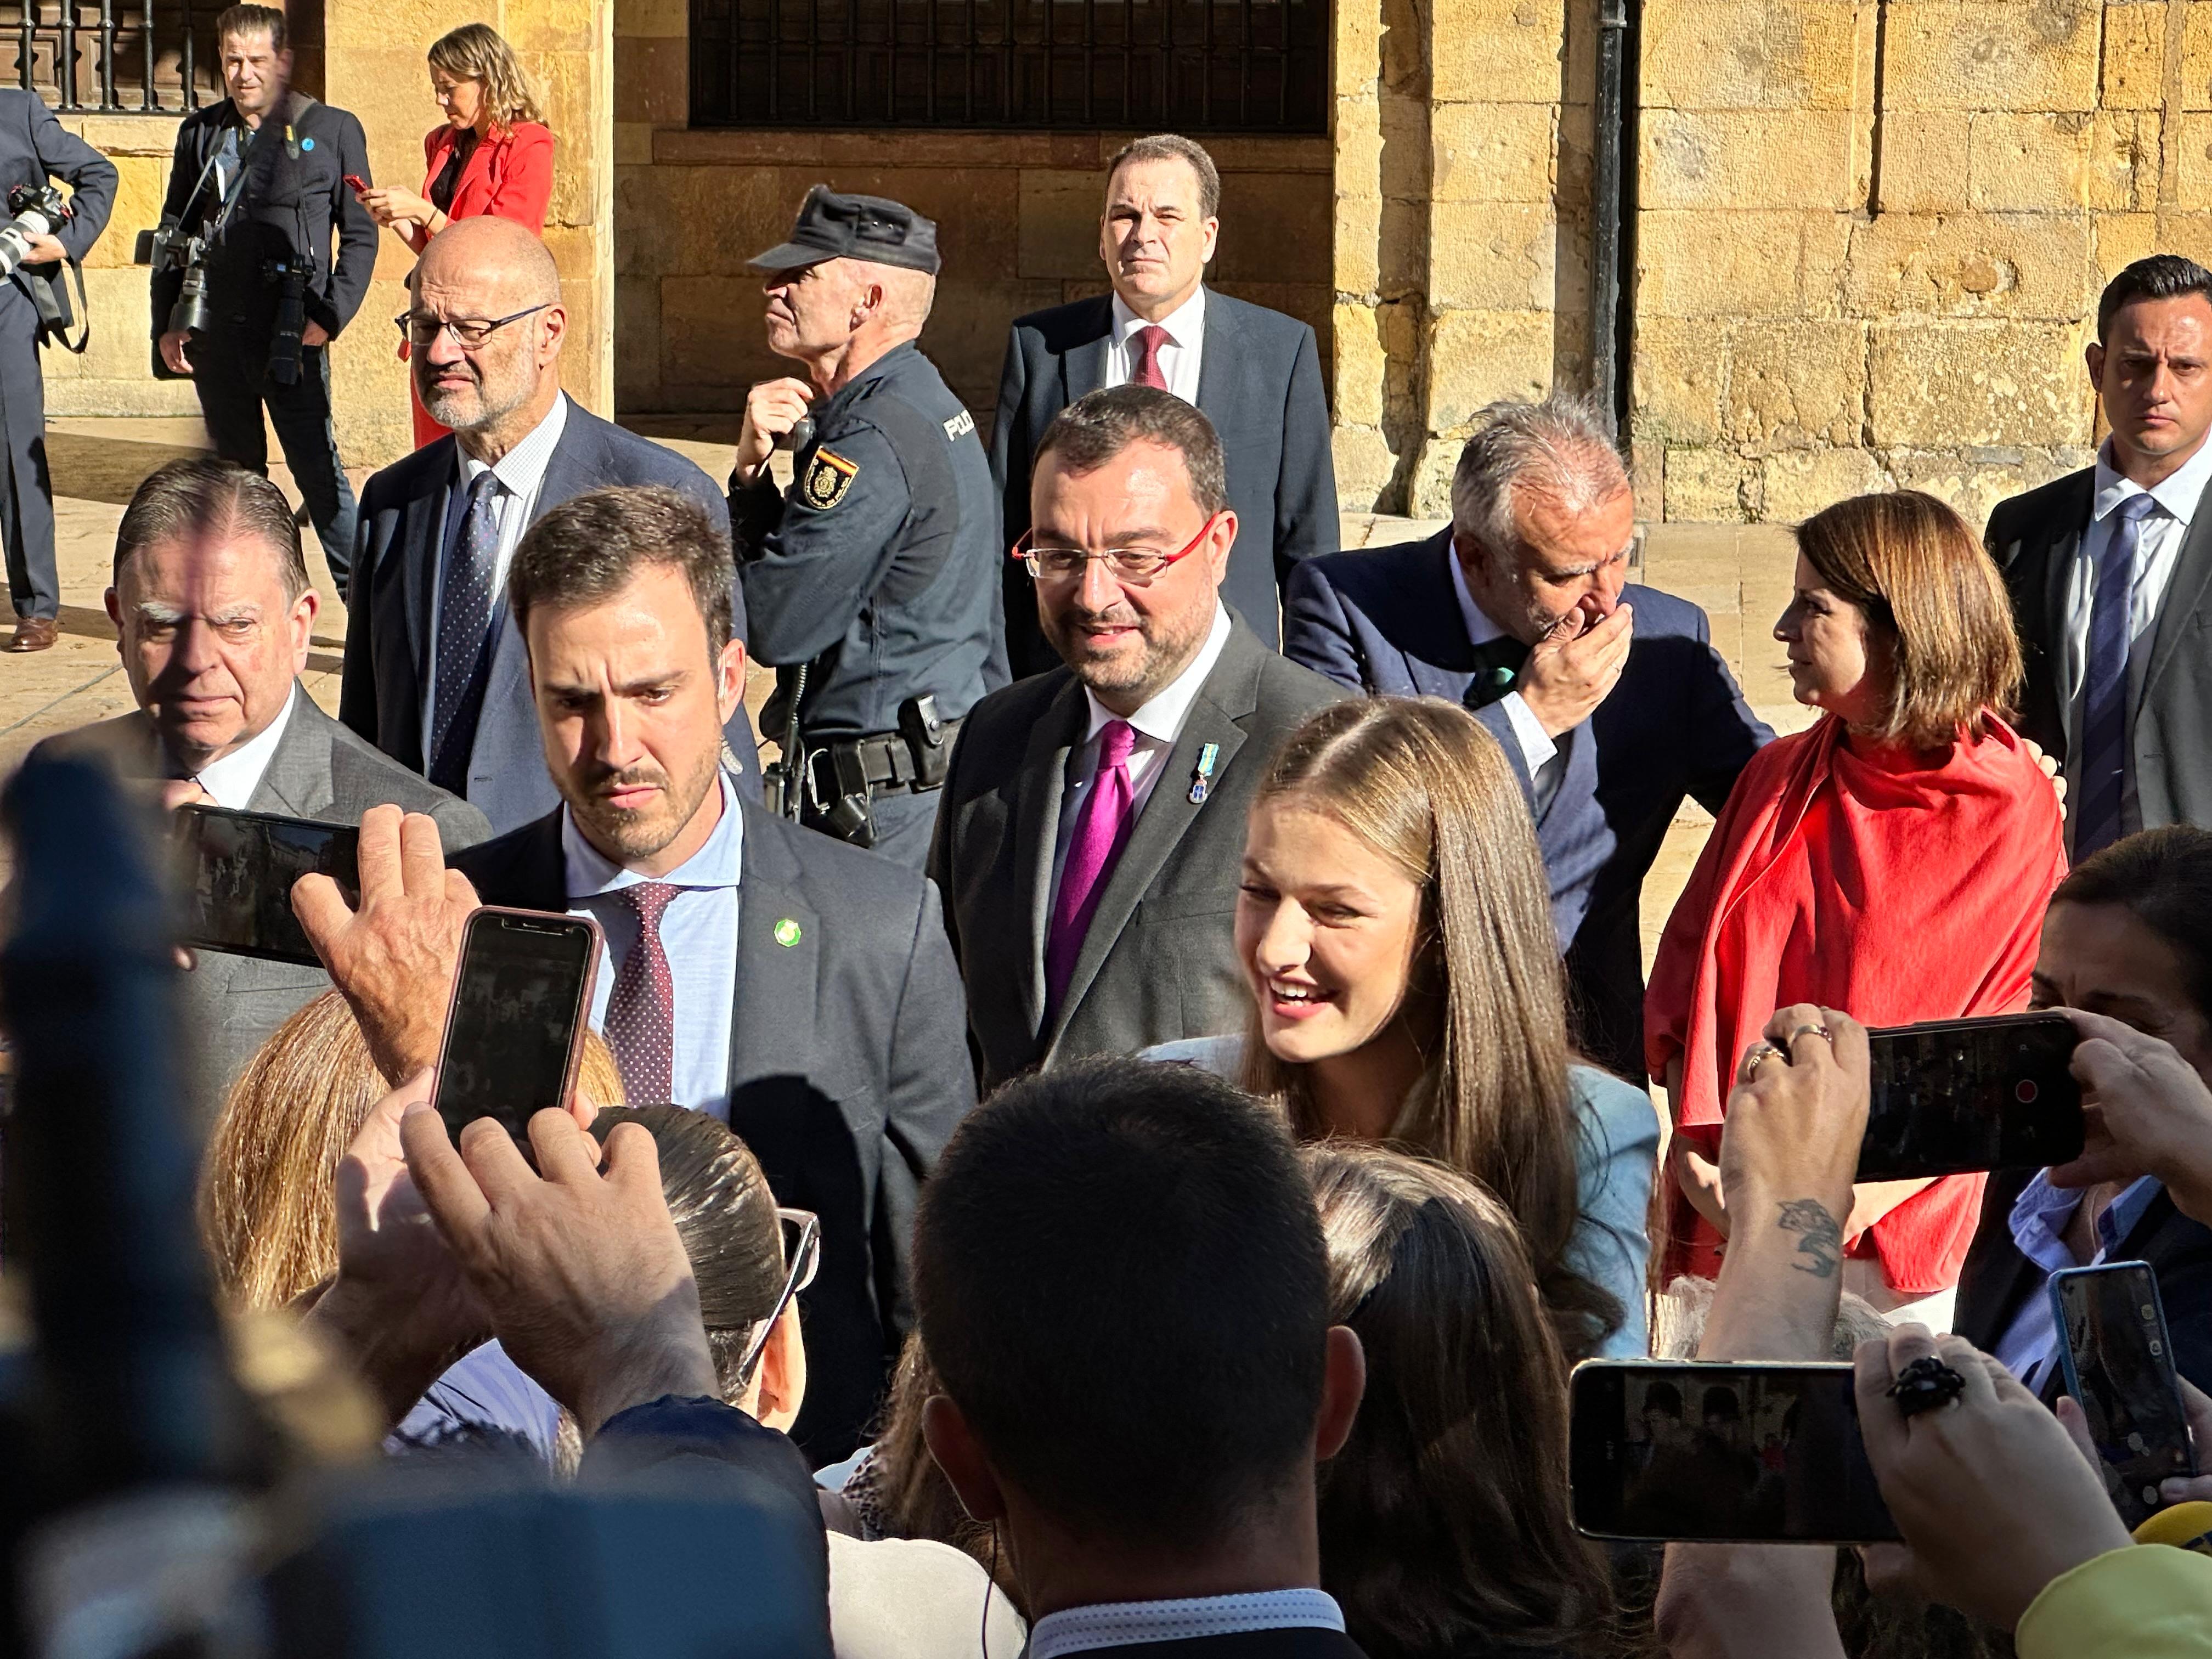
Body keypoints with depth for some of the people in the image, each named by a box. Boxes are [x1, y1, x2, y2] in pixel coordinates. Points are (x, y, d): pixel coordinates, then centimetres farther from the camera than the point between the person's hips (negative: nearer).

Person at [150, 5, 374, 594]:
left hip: (291, 335, -4)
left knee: (317, 466, -7)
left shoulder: (332, 131, 1)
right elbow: (173, 232, 16)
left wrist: (331, 316, -9)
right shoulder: (200, 134, 11)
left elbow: (360, 235, 2)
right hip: (215, 334, 4)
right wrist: (167, 324, 7)